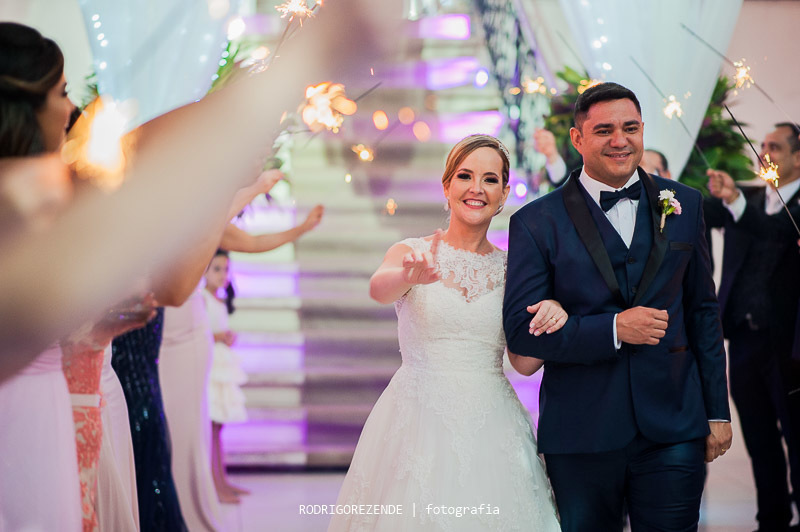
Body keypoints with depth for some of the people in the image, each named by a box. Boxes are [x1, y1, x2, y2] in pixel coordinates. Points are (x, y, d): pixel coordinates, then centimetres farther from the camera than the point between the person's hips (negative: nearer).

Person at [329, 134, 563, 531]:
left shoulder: (509, 268, 8)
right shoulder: (413, 253, 0)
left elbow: (524, 363, 8)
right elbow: (379, 289, -23)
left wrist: (551, 318, -12)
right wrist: (408, 276, -46)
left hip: (490, 424, 2)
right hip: (419, 421, -2)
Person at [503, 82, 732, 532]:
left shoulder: (684, 205, 9)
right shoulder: (537, 223, -1)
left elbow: (703, 312, 12)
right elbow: (522, 331, -6)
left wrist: (717, 411, 10)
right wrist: (613, 329, -17)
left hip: (674, 429, 2)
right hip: (581, 437, -2)